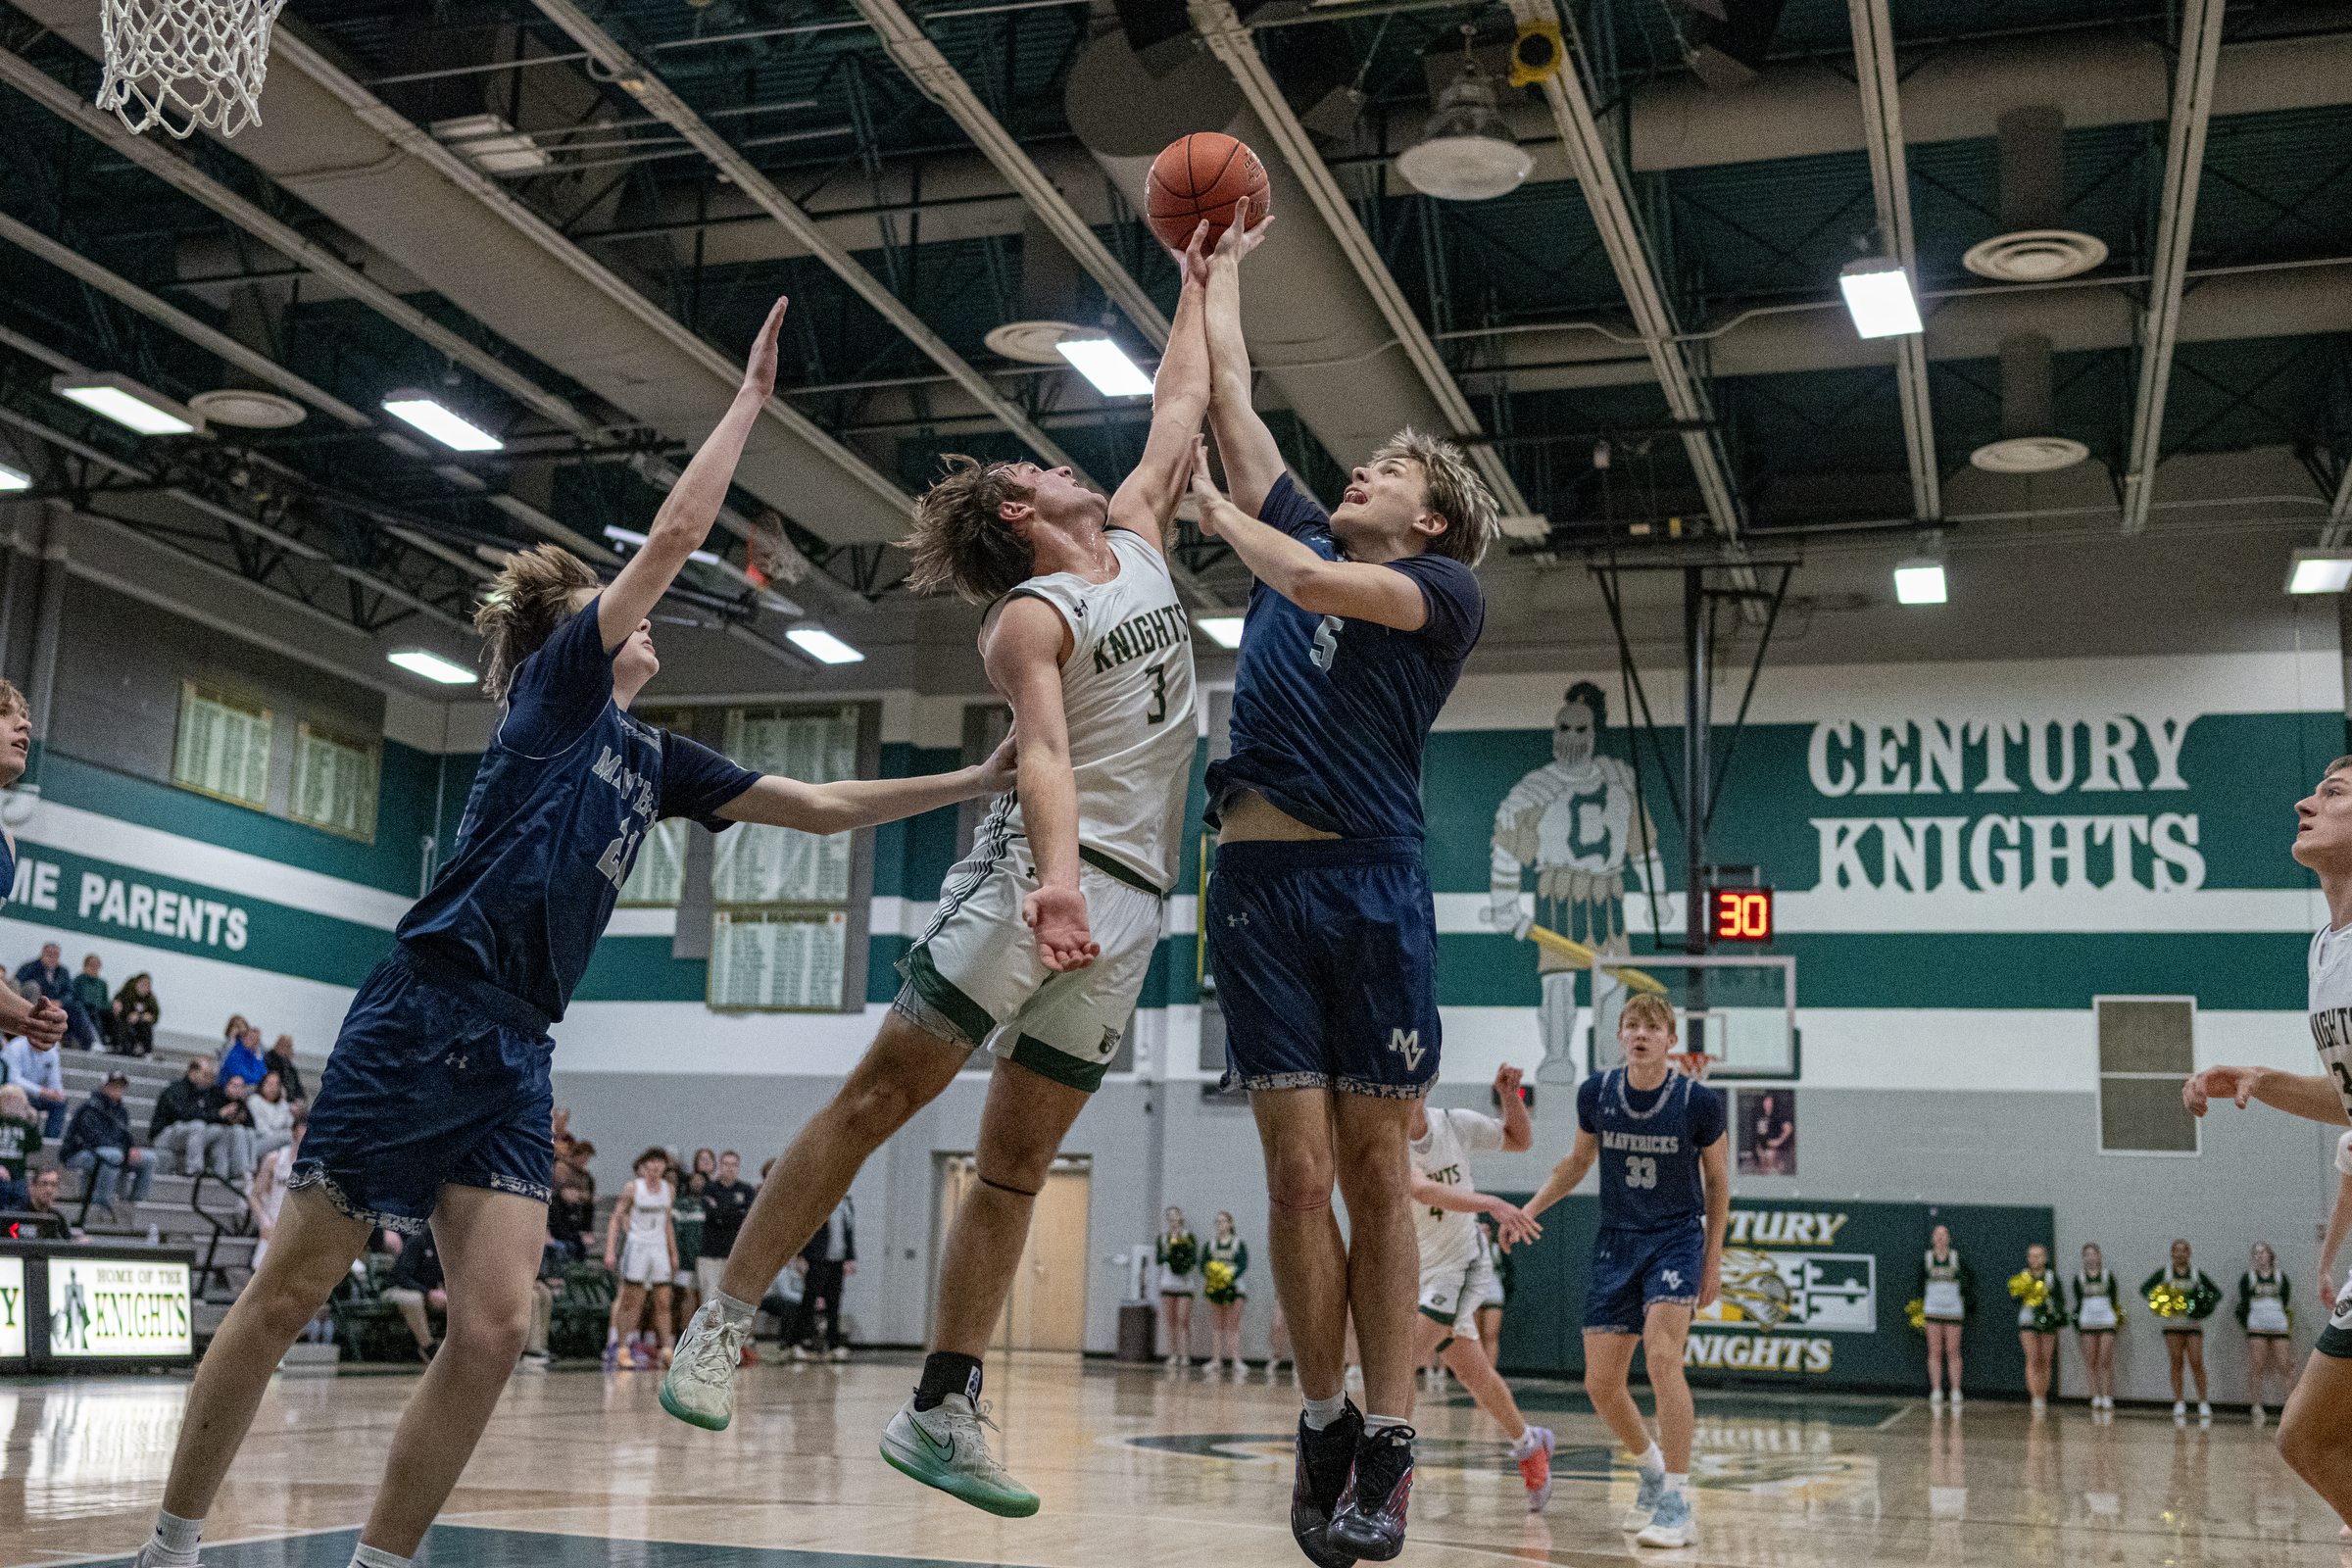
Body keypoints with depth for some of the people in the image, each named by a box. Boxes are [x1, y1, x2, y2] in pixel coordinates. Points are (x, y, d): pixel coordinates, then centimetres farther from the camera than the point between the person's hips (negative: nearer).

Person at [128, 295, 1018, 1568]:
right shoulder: (556, 688, 1)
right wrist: (752, 397, 2)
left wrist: (970, 782, 17)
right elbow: (675, 535, -5)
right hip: (421, 1019, -7)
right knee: (287, 1295, 1)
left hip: (513, 1056, 7)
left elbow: (820, 808, 22)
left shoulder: (652, 759, 18)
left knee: (494, 1330, -5)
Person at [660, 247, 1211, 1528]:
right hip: (1037, 868, -6)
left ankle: (940, 1412, 7)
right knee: (882, 1090, -8)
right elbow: (1043, 754, -21)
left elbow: (1180, 402, 27)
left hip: (1128, 898, 6)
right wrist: (1055, 879, -36)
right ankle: (722, 1326, -1)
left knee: (1019, 1157, 5)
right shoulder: (1029, 619, -4)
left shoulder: (1137, 536, 17)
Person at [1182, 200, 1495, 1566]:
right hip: (1259, 879, 4)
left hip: (1373, 885, -3)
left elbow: (1321, 586, -13)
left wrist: (1220, 512, 2)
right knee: (1299, 1168, 0)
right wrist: (1221, 272, 30)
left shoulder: (1447, 593, 6)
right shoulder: (1302, 537, 20)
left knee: (1377, 1170, -2)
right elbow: (1234, 400, 24)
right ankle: (1325, 1426, 10)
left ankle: (1388, 1448, 3)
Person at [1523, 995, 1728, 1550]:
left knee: (1661, 1355, -25)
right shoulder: (1595, 1094, -4)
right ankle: (1653, 1468, 30)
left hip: (1678, 1237, -4)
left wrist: (1713, 1261, 1)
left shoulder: (1700, 1102, -12)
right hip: (1616, 1242, 4)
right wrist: (1530, 1207, 3)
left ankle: (1677, 1501, -15)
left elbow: (1717, 1181, 1)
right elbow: (1579, 1161, 13)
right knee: (1601, 1384, 2)